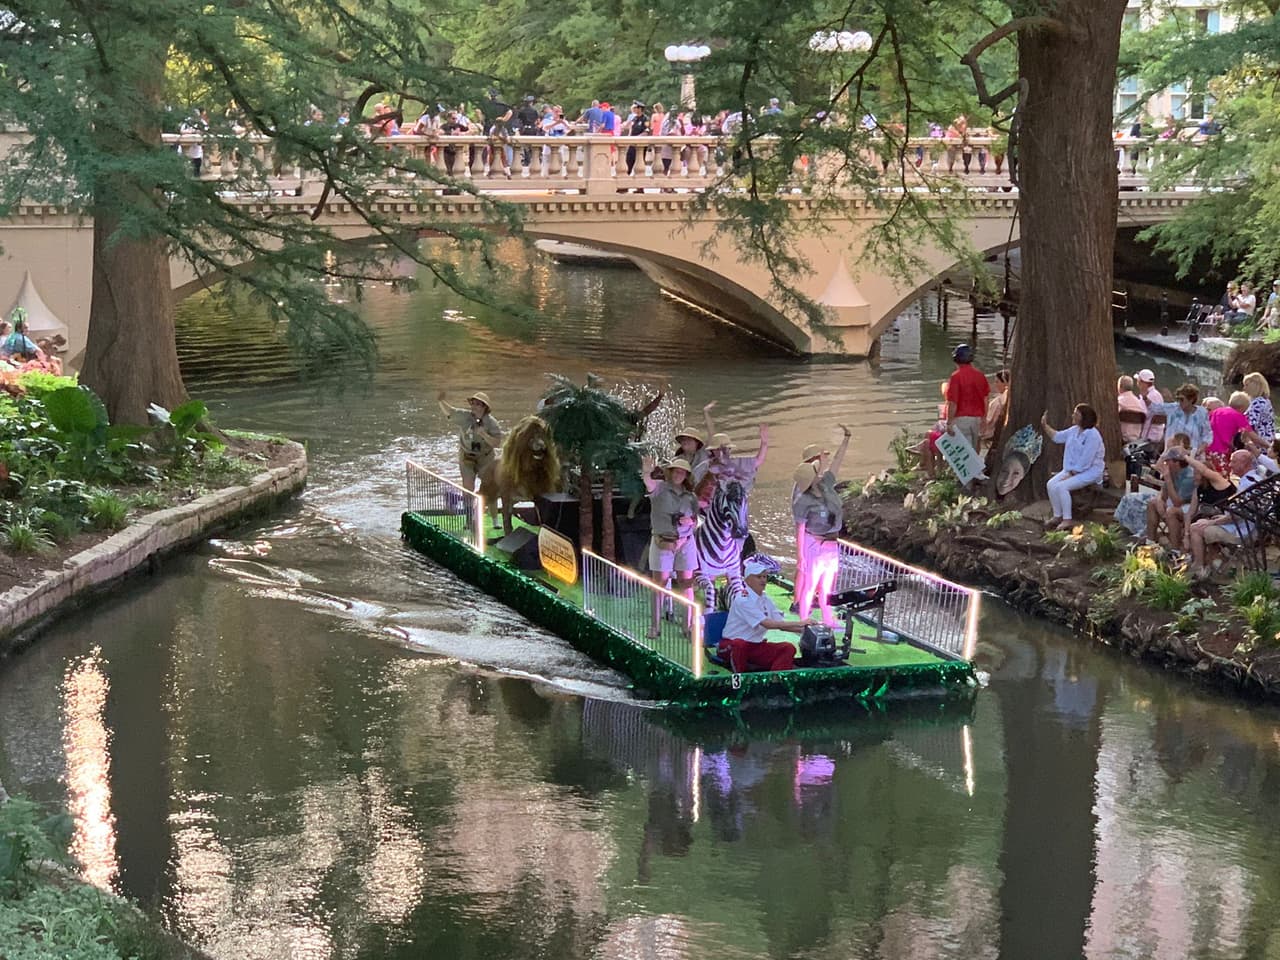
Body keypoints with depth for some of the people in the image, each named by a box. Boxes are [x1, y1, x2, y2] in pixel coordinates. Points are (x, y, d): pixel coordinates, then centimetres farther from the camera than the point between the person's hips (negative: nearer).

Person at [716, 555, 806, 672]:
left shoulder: (765, 599, 9)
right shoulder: (743, 600, -18)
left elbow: (781, 624, 5)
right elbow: (768, 624, -25)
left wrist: (804, 629, -11)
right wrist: (799, 623, -26)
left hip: (755, 646, 8)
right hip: (731, 646, -8)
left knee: (788, 648, -11)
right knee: (739, 644, -41)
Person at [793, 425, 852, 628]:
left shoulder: (826, 486, -1)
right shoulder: (802, 502, -18)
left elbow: (836, 462, 4)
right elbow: (800, 531, -16)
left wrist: (846, 438, 3)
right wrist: (800, 557, -15)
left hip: (831, 545, 7)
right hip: (814, 545, -7)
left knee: (827, 586, 16)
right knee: (809, 585, -1)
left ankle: (828, 620, 26)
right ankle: (804, 622, 6)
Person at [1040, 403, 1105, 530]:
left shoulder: (1092, 435, -21)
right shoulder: (1074, 430, 6)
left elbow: (1085, 461, -24)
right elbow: (1057, 437, 19)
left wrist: (1071, 474, -22)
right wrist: (1045, 426, 7)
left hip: (1090, 472, -9)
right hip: (1073, 470, 9)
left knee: (1061, 486, -25)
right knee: (1051, 484, -8)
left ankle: (1067, 520, -19)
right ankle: (1057, 516, 0)